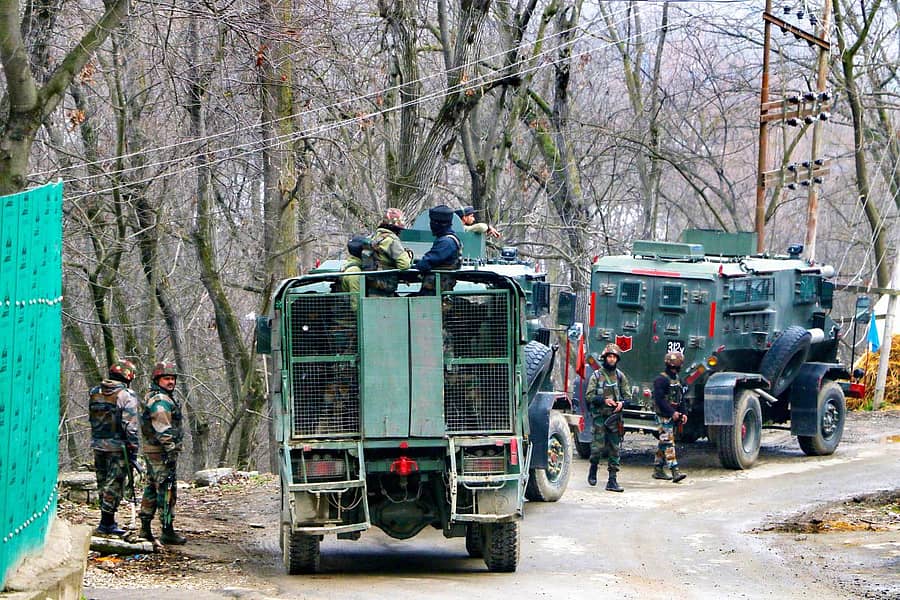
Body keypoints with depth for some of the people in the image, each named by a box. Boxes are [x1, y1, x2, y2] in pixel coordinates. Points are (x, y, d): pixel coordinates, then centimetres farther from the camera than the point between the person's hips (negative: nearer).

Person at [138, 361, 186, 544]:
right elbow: (164, 430, -22)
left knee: (151, 488, 15)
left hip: (150, 451, 11)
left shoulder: (150, 397, 18)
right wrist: (171, 451, -22)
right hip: (161, 451, -11)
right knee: (166, 490, -9)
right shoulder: (160, 401, -16)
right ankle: (167, 531, -9)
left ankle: (145, 528, 20)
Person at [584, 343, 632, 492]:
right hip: (599, 417, -3)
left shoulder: (620, 376, 8)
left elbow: (628, 396, 11)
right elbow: (589, 396, -4)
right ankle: (593, 469, 22)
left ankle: (612, 481, 2)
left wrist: (621, 403, -11)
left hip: (615, 417, 3)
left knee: (614, 450, 0)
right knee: (598, 447, -7)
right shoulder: (596, 375, 0)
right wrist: (604, 400, -18)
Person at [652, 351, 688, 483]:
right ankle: (675, 472, -19)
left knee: (663, 444, 13)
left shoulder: (676, 379, 16)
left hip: (673, 417, 9)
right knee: (668, 443, -12)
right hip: (664, 417, -9)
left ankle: (658, 470, 20)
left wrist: (682, 414, 12)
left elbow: (679, 399, 23)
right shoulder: (661, 379, -13)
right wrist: (672, 412, -21)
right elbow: (659, 399, -19)